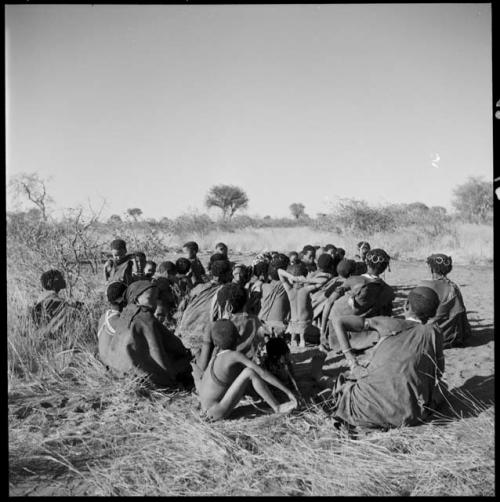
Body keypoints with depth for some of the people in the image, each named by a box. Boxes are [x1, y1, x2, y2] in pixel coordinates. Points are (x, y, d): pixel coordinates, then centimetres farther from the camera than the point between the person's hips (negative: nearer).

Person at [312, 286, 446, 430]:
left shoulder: (388, 323, 12)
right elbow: (439, 371, 20)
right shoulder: (432, 331, 10)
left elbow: (339, 322, 15)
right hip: (408, 414, -1)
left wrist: (351, 361, 13)